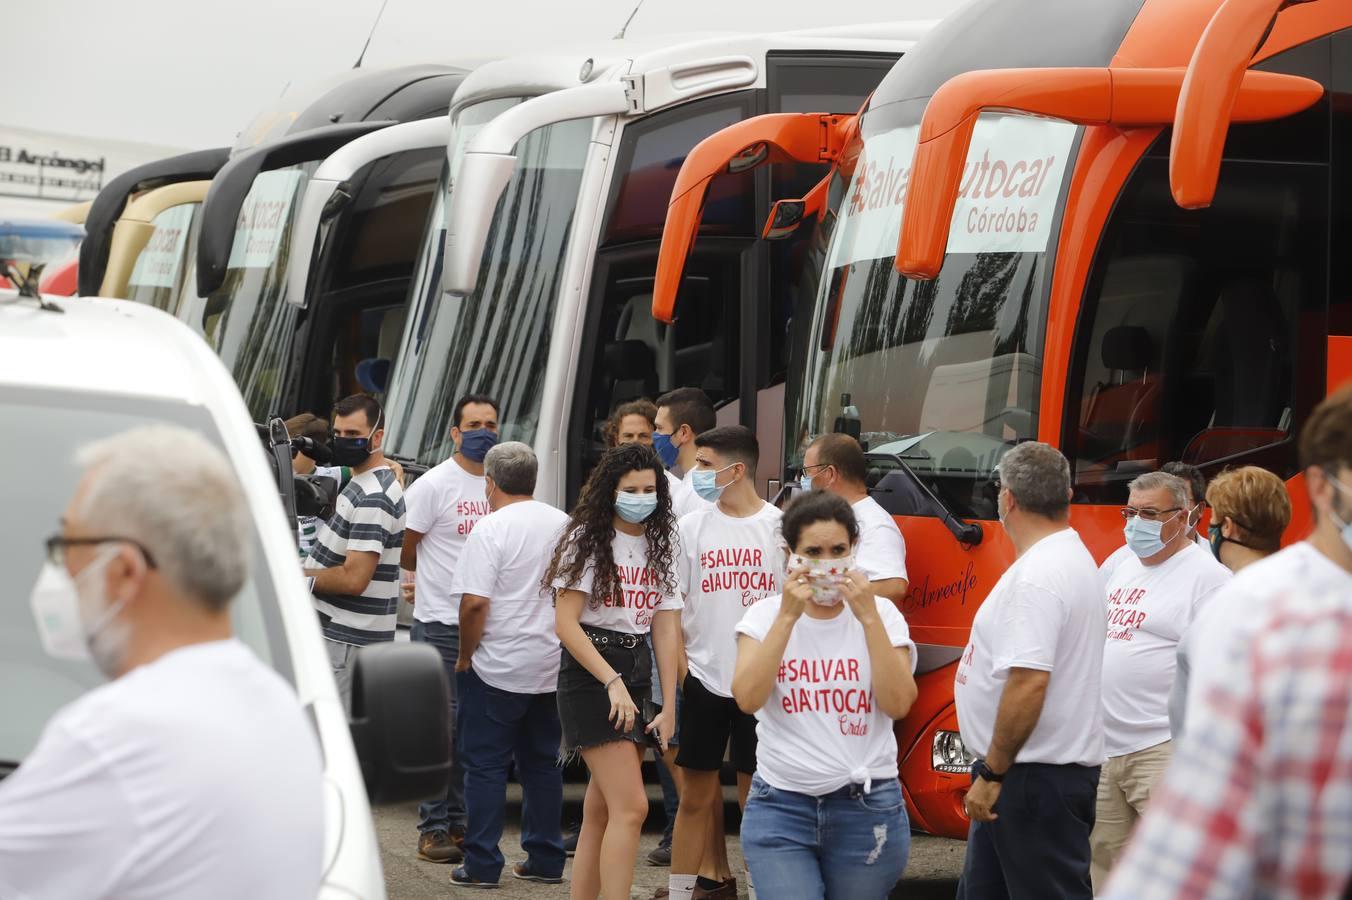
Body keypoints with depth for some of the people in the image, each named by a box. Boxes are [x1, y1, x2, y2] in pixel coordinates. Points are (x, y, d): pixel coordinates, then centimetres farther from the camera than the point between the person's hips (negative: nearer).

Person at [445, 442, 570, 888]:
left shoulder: (491, 529, -14)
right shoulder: (564, 525, 6)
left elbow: (474, 602, -19)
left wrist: (465, 657, -7)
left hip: (497, 668, -6)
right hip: (552, 667, 6)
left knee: (486, 766, 1)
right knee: (542, 763, 14)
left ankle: (482, 865, 1)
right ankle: (546, 859, 17)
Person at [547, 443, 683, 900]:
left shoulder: (659, 545, 11)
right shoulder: (588, 540, -7)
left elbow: (666, 627, 6)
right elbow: (565, 623, -12)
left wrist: (669, 705, 0)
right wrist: (612, 682, -20)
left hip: (636, 672, 6)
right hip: (590, 674, -6)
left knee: (600, 810, 9)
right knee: (631, 806, -15)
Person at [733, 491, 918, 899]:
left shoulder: (882, 614, 1)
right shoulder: (765, 615, 2)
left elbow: (898, 704, -11)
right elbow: (747, 698, -14)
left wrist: (869, 617, -15)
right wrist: (788, 616, -16)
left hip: (867, 808, 1)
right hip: (781, 806, 0)